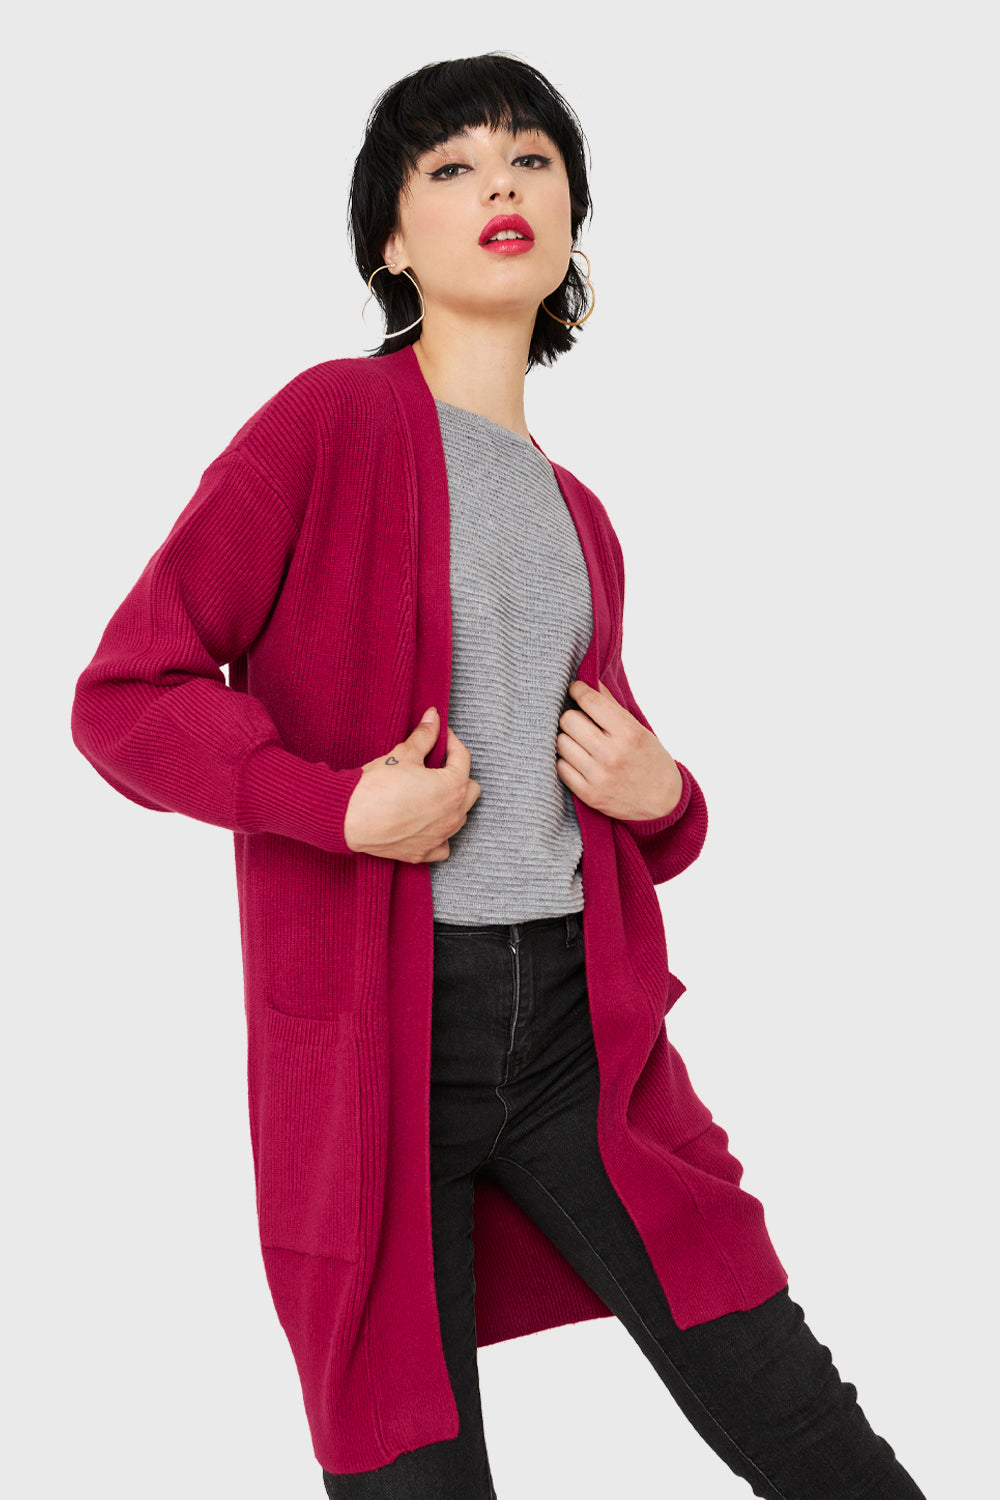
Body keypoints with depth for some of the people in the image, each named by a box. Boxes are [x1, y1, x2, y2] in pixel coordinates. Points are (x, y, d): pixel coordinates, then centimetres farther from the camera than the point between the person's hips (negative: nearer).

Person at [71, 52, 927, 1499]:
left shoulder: (577, 519, 16)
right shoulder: (330, 422, -3)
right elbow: (125, 696, -7)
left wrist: (659, 795, 2)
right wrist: (345, 806, -18)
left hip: (578, 1022, 5)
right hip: (369, 1039, -4)